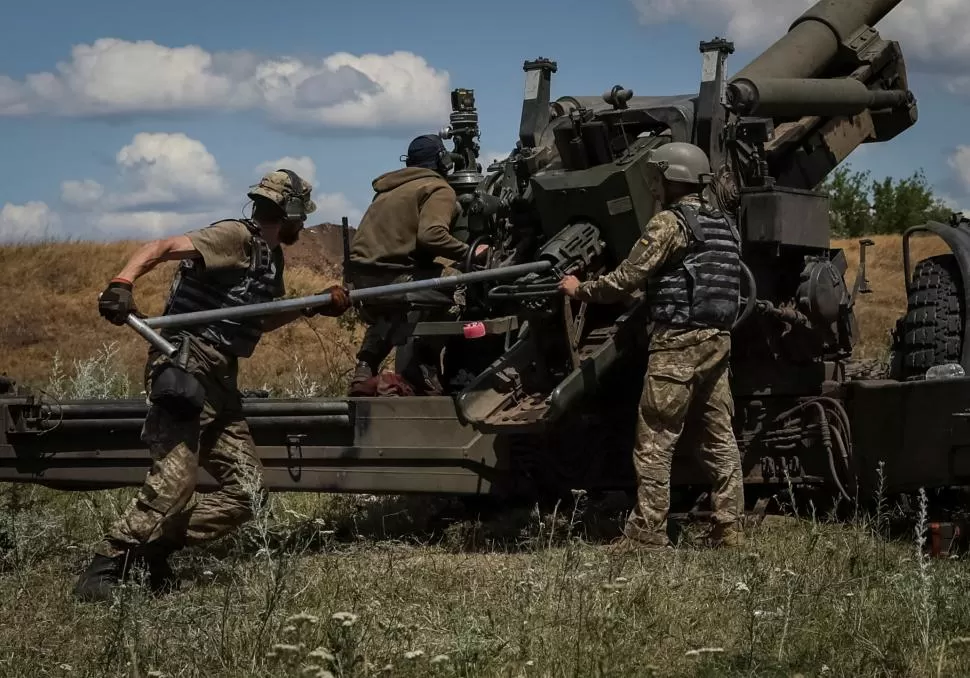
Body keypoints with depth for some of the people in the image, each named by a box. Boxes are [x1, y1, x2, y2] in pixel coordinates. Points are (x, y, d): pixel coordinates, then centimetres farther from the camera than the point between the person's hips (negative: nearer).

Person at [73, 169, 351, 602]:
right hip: (185, 369, -9)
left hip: (220, 383, 9)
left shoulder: (270, 258, 20)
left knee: (247, 491, 2)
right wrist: (122, 284, -38)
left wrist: (314, 306, 26)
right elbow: (163, 247, -21)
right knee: (174, 481, -20)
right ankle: (105, 567, -10)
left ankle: (154, 549, 6)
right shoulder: (237, 237, -8)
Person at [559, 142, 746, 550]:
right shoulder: (723, 225, 16)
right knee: (719, 439, 10)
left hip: (677, 343, -8)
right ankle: (729, 530, 11)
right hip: (717, 341, 8)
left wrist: (579, 290, 6)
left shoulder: (669, 223, -9)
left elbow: (625, 280, -9)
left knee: (654, 444, -4)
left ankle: (647, 536, -4)